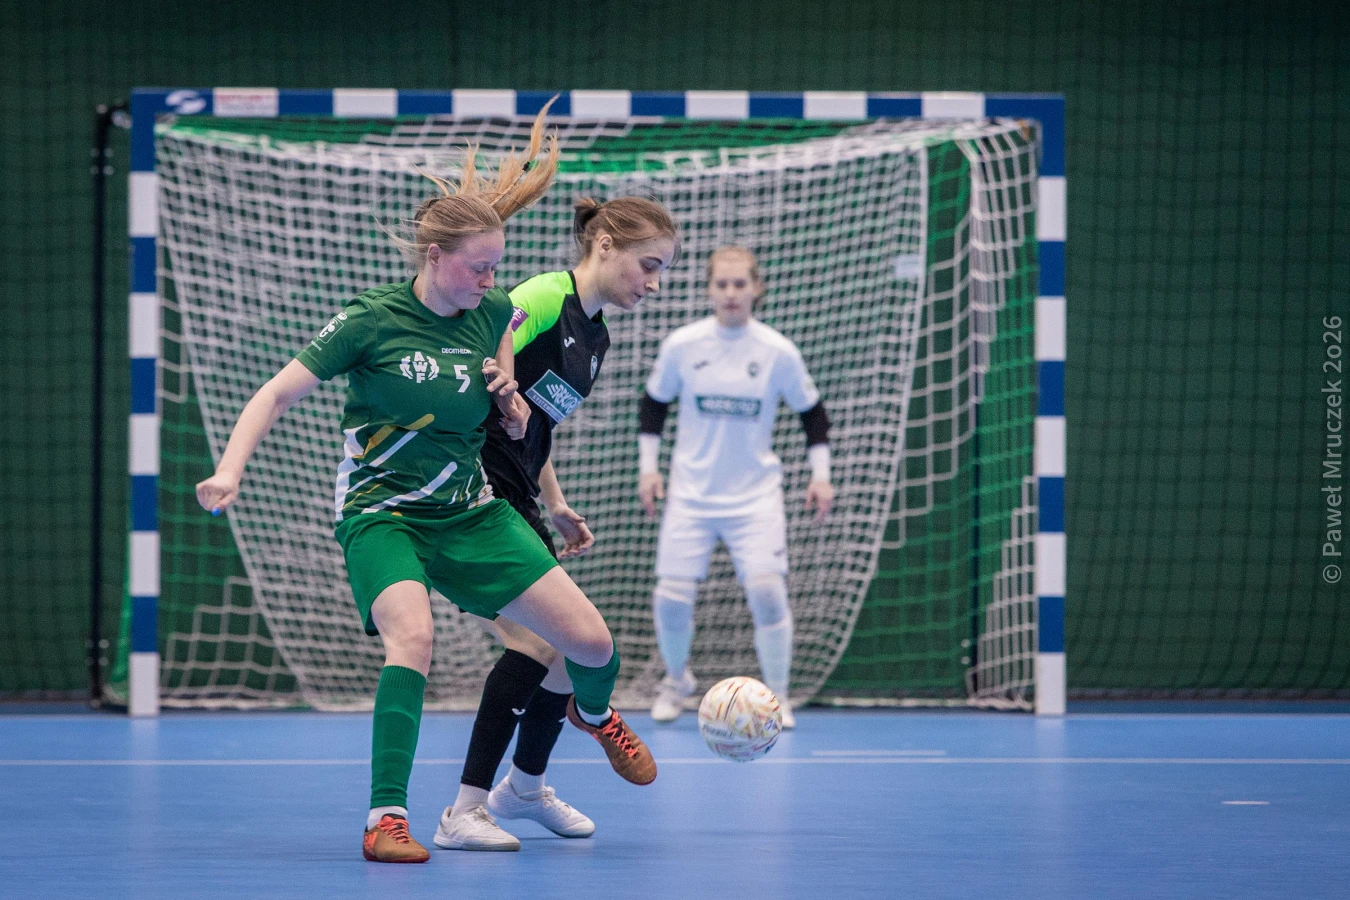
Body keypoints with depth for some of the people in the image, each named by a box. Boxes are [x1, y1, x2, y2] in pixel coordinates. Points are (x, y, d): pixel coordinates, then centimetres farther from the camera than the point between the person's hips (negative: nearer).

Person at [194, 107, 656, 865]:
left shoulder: (494, 313, 0)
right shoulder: (372, 320, -14)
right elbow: (278, 394, -11)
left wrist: (509, 396, -8)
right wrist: (231, 470, -24)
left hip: (471, 511, 4)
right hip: (380, 512, -4)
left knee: (591, 640, -1)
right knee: (413, 638, -33)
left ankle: (594, 713, 37)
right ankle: (387, 817, -26)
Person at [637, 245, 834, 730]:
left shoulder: (779, 352, -6)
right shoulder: (681, 345, -5)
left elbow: (811, 412, 7)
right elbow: (653, 404, 10)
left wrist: (820, 475, 2)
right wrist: (647, 466, 6)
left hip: (755, 496, -1)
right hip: (691, 494, 1)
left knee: (766, 589, -16)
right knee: (671, 596, -5)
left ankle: (777, 696, 1)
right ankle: (677, 679, 24)